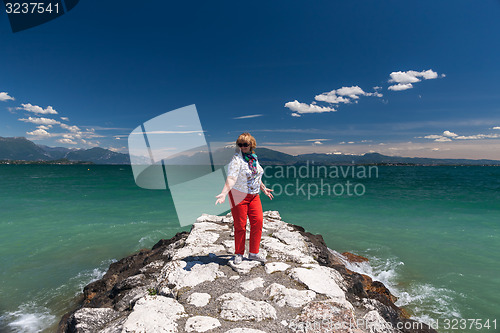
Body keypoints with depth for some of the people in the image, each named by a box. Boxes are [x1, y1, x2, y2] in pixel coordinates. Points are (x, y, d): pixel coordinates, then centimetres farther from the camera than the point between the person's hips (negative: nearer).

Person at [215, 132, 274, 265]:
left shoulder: (254, 158, 9)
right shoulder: (236, 159, -13)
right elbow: (231, 178, -26)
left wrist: (263, 189, 31)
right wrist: (223, 193, -39)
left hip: (254, 196, 6)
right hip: (239, 195, -6)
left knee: (258, 221, 2)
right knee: (240, 225, 0)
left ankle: (253, 252, 17)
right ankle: (238, 254, 18)